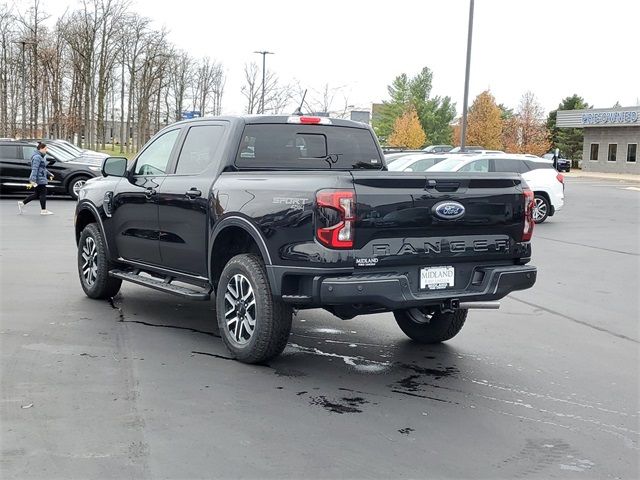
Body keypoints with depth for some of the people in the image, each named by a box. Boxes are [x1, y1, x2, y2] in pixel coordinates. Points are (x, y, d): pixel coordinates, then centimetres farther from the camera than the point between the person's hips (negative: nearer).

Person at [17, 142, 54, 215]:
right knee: (43, 193, -3)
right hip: (40, 179, -10)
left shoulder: (40, 157, 17)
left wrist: (49, 174, 32)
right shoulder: (37, 157, -16)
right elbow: (34, 169, -23)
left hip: (41, 179, 10)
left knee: (37, 194, 13)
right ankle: (43, 210, 4)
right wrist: (33, 180, -28)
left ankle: (22, 203, 16)